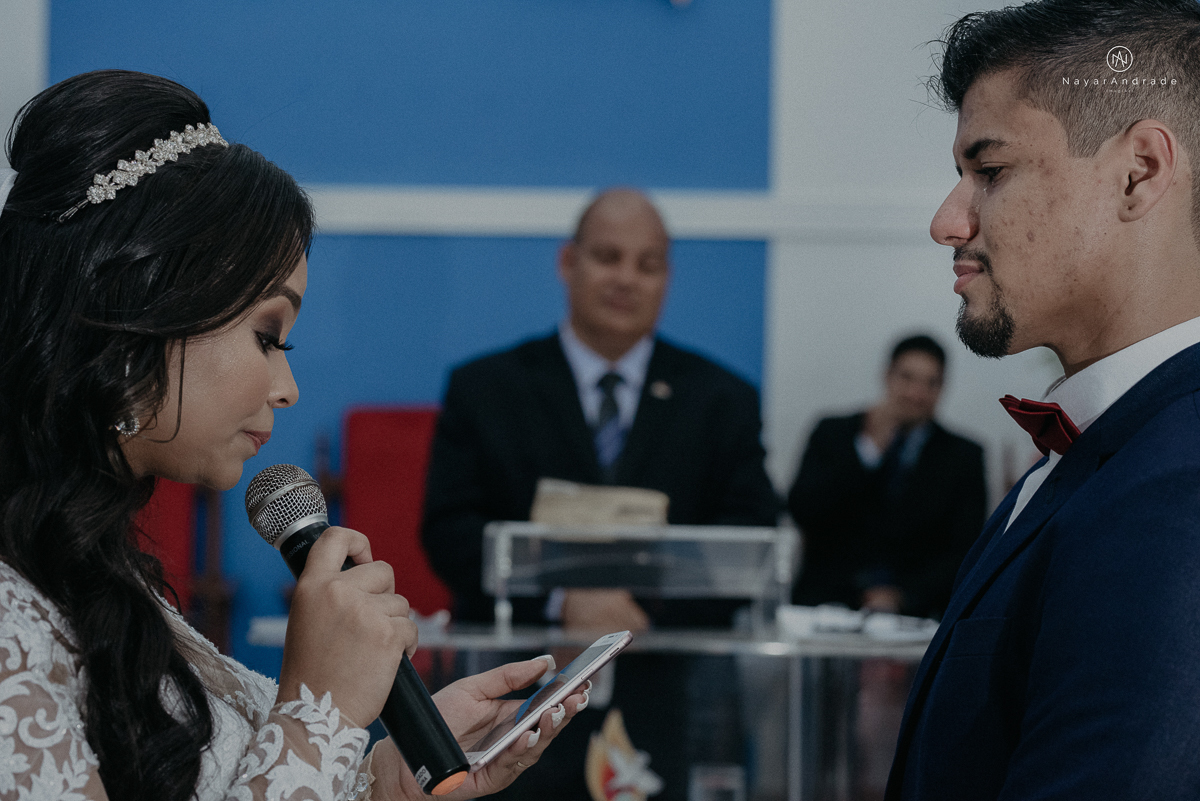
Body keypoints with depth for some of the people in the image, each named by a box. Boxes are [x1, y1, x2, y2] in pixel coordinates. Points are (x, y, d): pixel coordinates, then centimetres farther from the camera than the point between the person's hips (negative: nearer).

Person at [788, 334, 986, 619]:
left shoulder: (963, 457, 11)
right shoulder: (833, 434, 12)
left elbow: (964, 552, 3)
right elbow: (802, 512, -3)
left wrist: (902, 596, -13)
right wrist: (869, 447, -7)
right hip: (828, 604, 0)